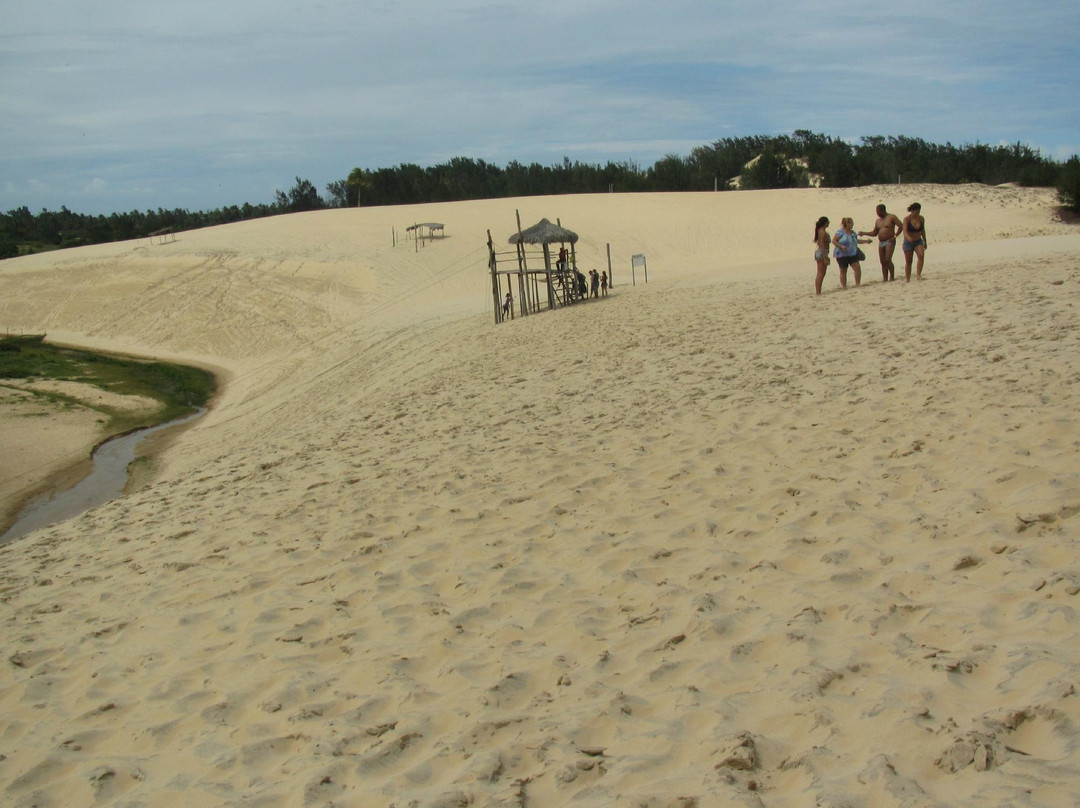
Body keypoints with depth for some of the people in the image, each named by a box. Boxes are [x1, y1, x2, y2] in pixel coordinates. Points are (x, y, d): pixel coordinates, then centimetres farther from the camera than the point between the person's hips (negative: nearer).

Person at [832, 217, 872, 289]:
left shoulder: (853, 232, 10)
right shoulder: (840, 232, -10)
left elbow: (856, 240, 26)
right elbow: (834, 241, -13)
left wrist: (866, 241, 17)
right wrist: (841, 246, -25)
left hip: (853, 254, 5)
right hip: (842, 254, -5)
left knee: (857, 268, -10)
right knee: (843, 271, 3)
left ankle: (857, 284, 0)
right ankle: (844, 287, 11)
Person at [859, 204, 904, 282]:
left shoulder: (891, 217, -3)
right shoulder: (878, 221, 17)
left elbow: (901, 226, -7)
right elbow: (874, 233, 22)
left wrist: (895, 236, -13)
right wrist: (864, 233, 11)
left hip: (889, 242, -7)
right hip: (881, 243, 7)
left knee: (888, 260, -18)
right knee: (883, 262, 2)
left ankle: (892, 277, -10)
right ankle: (885, 279, 4)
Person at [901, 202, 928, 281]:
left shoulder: (921, 218, -1)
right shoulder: (907, 219, -14)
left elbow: (923, 231, 12)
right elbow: (905, 231, -26)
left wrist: (925, 242, 18)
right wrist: (909, 238, -46)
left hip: (918, 241, 3)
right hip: (908, 242, -3)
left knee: (921, 255, -24)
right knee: (908, 262, 2)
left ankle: (918, 275, -25)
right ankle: (907, 280, 11)